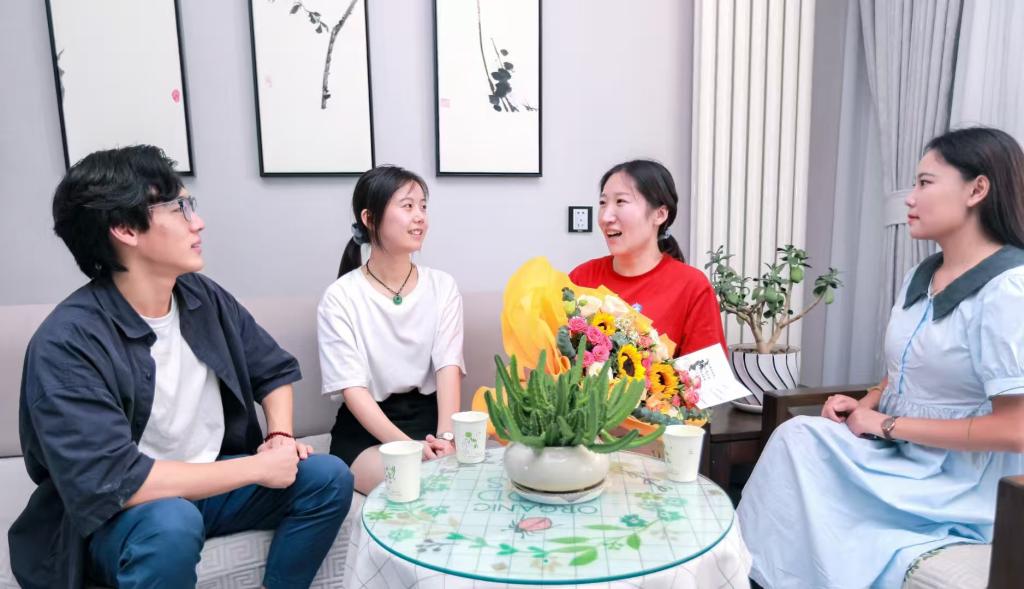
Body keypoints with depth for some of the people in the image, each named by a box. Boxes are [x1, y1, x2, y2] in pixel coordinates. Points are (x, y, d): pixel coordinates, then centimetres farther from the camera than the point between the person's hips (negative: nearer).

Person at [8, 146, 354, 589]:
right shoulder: (67, 342, -23)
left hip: (208, 483, 6)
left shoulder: (202, 296, -4)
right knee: (171, 521, -37)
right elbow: (113, 482, -30)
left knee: (329, 478, -12)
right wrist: (258, 468, -24)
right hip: (113, 517, -5)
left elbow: (276, 370, 8)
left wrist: (281, 435, -11)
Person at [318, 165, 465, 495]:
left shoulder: (442, 287, 5)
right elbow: (352, 388, -12)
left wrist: (446, 436, -23)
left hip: (429, 415, 3)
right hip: (365, 429, -3)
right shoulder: (340, 298, -6)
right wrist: (408, 445, -27)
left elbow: (449, 365, -6)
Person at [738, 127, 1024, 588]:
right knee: (797, 437, -18)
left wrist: (888, 425, -16)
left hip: (962, 492, -7)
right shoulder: (921, 277, 8)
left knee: (799, 445, -21)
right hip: (902, 460, 7)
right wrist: (864, 406, -3)